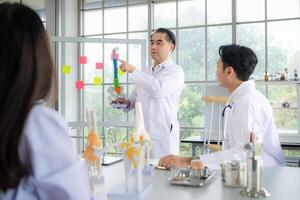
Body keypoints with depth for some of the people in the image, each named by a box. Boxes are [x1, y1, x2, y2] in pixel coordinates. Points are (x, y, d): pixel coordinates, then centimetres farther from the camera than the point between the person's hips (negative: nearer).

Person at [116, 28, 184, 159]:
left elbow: (158, 89, -24)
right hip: (141, 134, 6)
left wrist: (132, 70, -18)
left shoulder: (175, 71, -5)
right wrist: (126, 103, 1)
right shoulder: (145, 72, 15)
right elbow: (135, 97, 23)